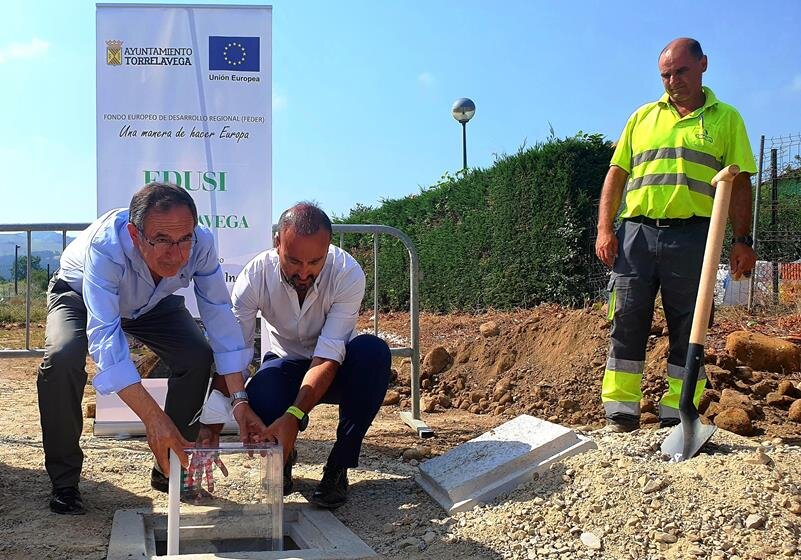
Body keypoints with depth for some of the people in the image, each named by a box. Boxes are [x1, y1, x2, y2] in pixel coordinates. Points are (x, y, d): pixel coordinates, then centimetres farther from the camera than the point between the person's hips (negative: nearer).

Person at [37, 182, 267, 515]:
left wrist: (239, 399, -34)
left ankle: (169, 469, 2)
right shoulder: (106, 244, -44)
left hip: (152, 302, 3)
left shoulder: (201, 243, -33)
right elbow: (104, 333, -50)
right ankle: (64, 480, -11)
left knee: (198, 357, -18)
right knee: (63, 357, -31)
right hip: (78, 295, -3)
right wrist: (153, 418, -58)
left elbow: (219, 314, -26)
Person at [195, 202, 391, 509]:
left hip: (335, 370, 0)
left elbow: (328, 358, -32)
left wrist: (293, 417, -46)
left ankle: (338, 466, -19)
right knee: (259, 397, -36)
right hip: (285, 366, 0)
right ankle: (282, 456, 2)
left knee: (372, 351, -35)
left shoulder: (349, 274, -28)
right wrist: (210, 426, -40)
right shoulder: (255, 275, -23)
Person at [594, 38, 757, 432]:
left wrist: (742, 241, -3)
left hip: (692, 238, -1)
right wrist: (604, 229, 2)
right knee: (627, 325, -1)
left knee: (688, 331, 2)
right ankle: (620, 419, 4)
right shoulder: (643, 117, 17)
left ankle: (678, 420, 9)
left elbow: (739, 184, 6)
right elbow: (616, 175, 14)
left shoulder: (725, 119, 11)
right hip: (636, 233, 2)